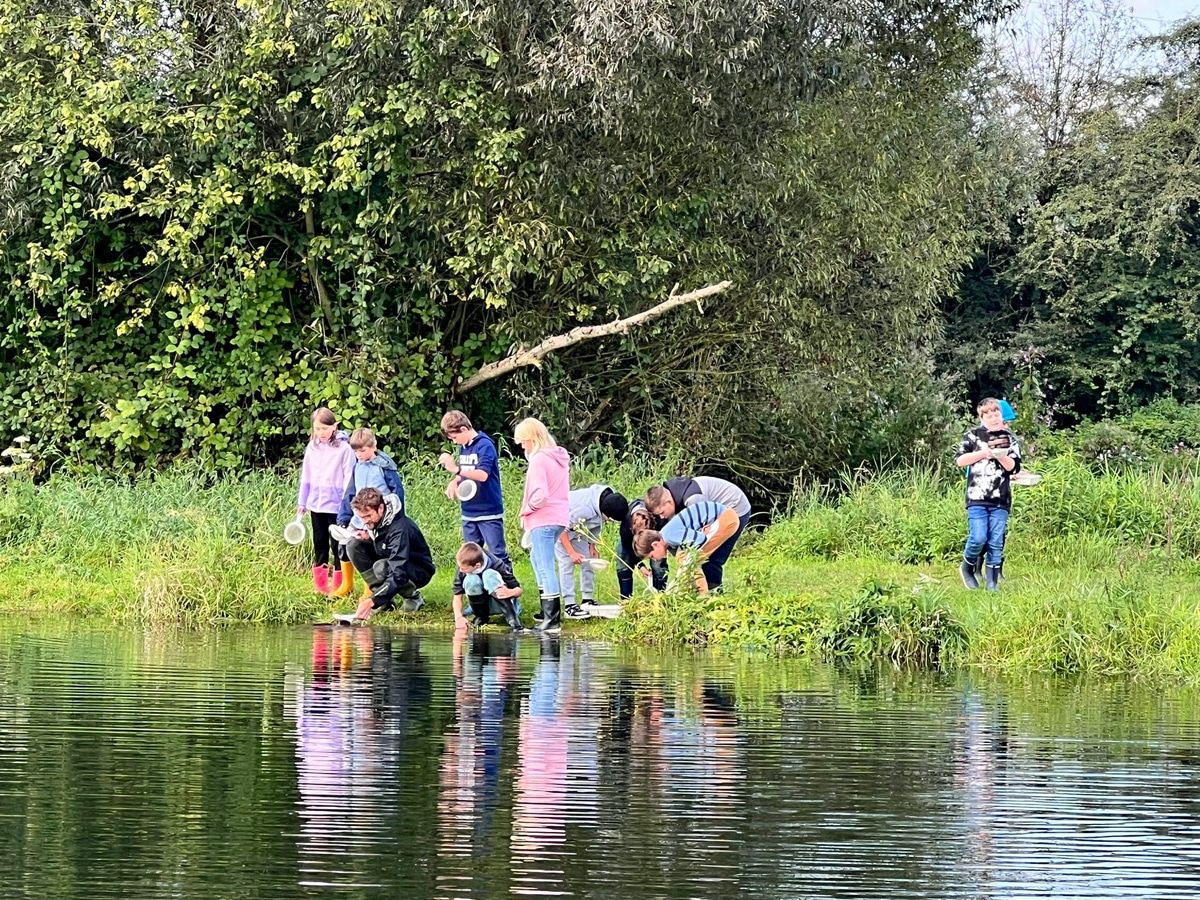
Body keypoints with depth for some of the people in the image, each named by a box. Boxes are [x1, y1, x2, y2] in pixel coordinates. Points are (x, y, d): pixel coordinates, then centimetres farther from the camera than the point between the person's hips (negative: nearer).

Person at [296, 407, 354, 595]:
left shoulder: (343, 448, -9)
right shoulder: (312, 447, 6)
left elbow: (349, 479, -9)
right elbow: (306, 477, 12)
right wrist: (302, 502, 12)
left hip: (336, 505, -5)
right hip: (316, 504, 5)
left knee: (338, 544, 2)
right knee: (319, 544, 11)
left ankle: (338, 585, 8)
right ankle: (320, 584, 17)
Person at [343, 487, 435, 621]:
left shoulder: (399, 529, -34)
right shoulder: (372, 521, -10)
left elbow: (399, 575, -42)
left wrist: (372, 601, -51)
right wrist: (367, 538, -14)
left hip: (420, 572, -8)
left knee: (381, 567, -37)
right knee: (353, 545, -13)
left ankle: (414, 597, -7)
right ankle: (385, 600, -7)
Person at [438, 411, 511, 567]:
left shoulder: (485, 445, -13)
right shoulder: (463, 447, 11)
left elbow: (482, 475, -25)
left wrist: (456, 469, -33)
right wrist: (455, 482, -2)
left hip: (489, 512, -8)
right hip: (469, 512, 8)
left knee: (497, 554, -7)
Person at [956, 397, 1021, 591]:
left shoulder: (1009, 438, 11)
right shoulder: (973, 436, 6)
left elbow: (1013, 467, 3)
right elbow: (959, 461, 0)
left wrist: (1000, 455, -15)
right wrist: (983, 452, -9)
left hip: (1000, 500, 2)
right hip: (977, 497, -2)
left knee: (996, 542, -2)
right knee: (978, 538, -13)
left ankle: (992, 581, 4)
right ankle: (967, 568, 13)